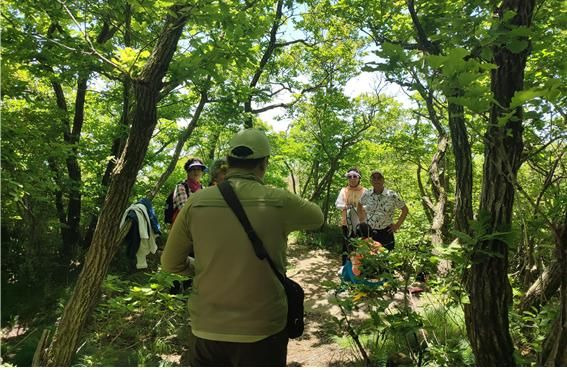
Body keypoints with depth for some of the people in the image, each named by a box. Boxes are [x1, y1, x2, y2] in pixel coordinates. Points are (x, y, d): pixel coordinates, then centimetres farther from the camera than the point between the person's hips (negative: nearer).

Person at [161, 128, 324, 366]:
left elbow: (170, 263, 2)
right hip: (262, 332, -1)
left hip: (205, 330, 2)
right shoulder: (279, 202, -13)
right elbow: (318, 218, 8)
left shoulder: (197, 202, -8)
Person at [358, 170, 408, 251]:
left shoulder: (392, 195, -9)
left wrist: (397, 225, -1)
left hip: (386, 232, -2)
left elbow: (405, 209, 2)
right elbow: (360, 205, 19)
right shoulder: (366, 194, -2)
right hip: (368, 231, 2)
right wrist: (362, 219, 11)